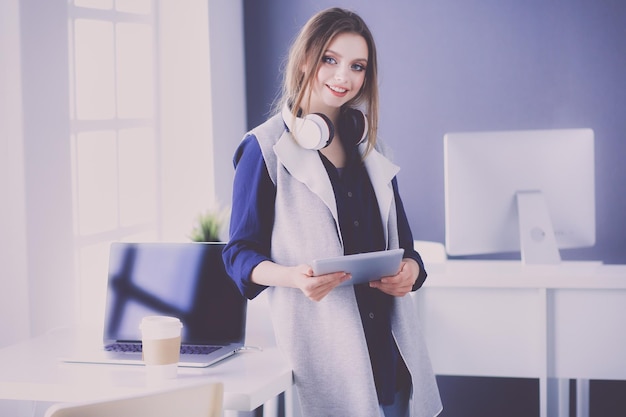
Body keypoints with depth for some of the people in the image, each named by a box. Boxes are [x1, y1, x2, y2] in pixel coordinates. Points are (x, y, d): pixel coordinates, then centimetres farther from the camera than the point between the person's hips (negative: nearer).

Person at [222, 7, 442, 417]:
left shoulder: (369, 149, 15)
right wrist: (293, 276, -22)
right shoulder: (266, 149, -2)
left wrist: (410, 270, -5)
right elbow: (240, 252, -2)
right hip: (320, 349, -5)